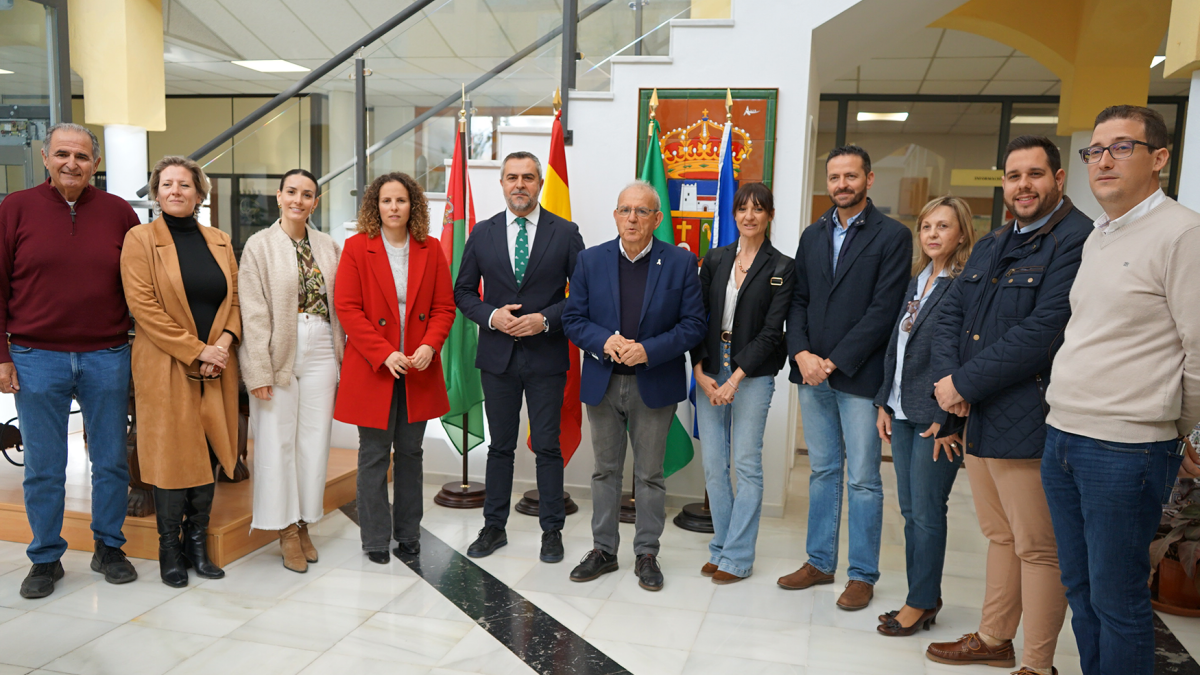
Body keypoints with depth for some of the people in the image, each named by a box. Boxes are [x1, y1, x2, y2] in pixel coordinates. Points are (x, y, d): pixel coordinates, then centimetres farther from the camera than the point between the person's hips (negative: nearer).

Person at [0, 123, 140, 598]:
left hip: (107, 358, 1)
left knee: (111, 461, 9)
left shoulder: (118, 212, 4)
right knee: (43, 468, 8)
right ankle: (45, 559, 23)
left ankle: (108, 549, 25)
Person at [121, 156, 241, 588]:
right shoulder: (140, 239, -1)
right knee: (171, 455, 1)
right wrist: (196, 350, -13)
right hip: (166, 368, -4)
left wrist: (223, 343, -8)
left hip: (216, 369, 4)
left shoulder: (219, 242, 13)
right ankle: (170, 548, 15)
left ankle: (197, 543, 19)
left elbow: (235, 299, 10)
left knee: (209, 454, 6)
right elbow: (143, 305, -9)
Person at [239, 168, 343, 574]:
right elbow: (254, 313, -7)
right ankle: (286, 529, 14)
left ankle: (304, 524, 21)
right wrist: (260, 370, -12)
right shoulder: (260, 245, -1)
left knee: (315, 438, 8)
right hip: (279, 351, -4)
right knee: (278, 440, 1)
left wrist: (340, 358, 9)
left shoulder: (328, 246, 10)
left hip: (320, 349, 4)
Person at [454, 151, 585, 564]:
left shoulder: (565, 233, -1)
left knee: (548, 447, 6)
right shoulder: (482, 233, 5)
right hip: (498, 355, 2)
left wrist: (546, 320, -15)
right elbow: (463, 292, 9)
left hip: (547, 356, -2)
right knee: (500, 446, 12)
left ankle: (552, 531, 20)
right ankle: (494, 527, 25)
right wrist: (491, 316, -10)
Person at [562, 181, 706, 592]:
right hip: (602, 384, 2)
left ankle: (647, 554, 23)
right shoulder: (591, 261, 2)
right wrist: (604, 342, -18)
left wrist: (648, 350, -19)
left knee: (650, 475, 8)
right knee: (605, 470, 13)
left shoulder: (681, 263, -4)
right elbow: (573, 319, 1)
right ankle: (603, 550, 26)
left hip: (654, 385, -2)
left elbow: (694, 324, -6)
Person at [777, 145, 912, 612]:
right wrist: (802, 354, -7)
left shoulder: (893, 236, -4)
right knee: (823, 472, 14)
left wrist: (834, 361, -14)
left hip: (859, 376, -5)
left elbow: (883, 310, -11)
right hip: (812, 375, 5)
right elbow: (798, 301, 9)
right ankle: (820, 563, 26)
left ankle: (863, 574, 16)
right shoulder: (813, 235, 13)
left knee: (863, 480, 3)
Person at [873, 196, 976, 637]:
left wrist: (948, 419, -17)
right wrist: (884, 403, 12)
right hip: (902, 413, 8)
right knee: (911, 512, 13)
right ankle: (924, 599, 25)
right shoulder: (916, 281, 13)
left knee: (927, 513, 2)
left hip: (936, 417, -8)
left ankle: (922, 602, 17)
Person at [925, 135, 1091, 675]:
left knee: (1037, 549, 4)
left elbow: (1042, 333, -22)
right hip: (976, 416, 8)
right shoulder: (990, 245, 16)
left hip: (1027, 423, -8)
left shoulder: (1076, 240, -12)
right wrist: (947, 379, -6)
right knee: (1000, 537, 20)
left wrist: (965, 383, -17)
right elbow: (950, 313, 11)